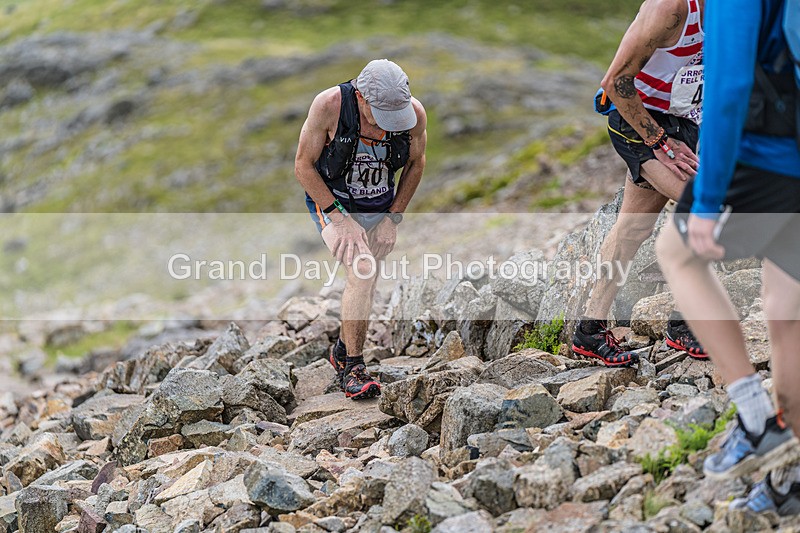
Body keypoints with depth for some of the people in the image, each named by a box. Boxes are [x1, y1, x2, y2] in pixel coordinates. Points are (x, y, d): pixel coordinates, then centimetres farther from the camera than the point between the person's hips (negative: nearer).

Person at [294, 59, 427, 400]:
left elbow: (416, 164, 0)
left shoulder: (415, 113, -20)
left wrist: (393, 218, -5)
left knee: (366, 287, 8)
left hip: (380, 206, 4)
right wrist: (340, 218, -22)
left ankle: (343, 351, 35)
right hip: (330, 201, -4)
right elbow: (303, 166, -17)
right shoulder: (329, 105, -28)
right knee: (362, 270, -24)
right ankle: (353, 368, -15)